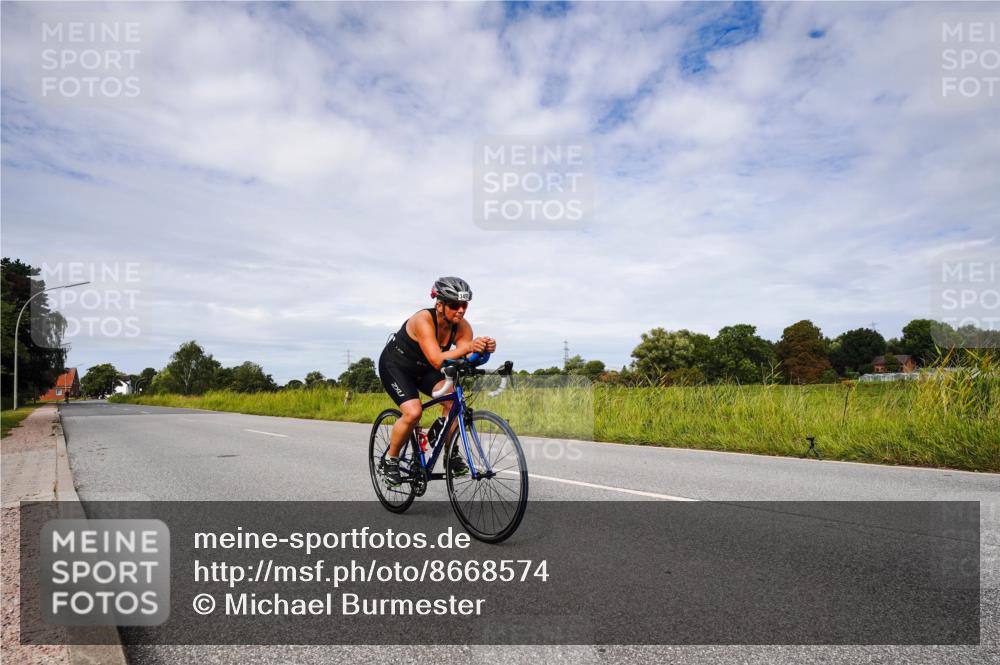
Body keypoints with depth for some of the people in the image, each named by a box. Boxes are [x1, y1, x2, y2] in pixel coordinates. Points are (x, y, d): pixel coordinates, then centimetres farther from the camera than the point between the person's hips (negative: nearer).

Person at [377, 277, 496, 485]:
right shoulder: (423, 320, -33)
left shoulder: (462, 326, -17)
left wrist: (483, 350, -46)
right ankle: (390, 460, -2)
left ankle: (451, 451, -1)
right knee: (413, 412, -25)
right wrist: (467, 347, -56)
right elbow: (437, 361, -43)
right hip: (394, 366, -5)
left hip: (422, 369, 5)